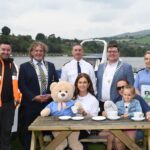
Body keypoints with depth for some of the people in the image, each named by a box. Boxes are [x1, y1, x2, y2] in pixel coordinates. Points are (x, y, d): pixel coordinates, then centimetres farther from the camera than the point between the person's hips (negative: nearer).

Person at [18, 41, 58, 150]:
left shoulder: (50, 66, 14)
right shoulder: (24, 66, 3)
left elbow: (56, 83, 10)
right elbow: (22, 85, -4)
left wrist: (51, 94, -7)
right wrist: (34, 97, -13)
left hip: (48, 103, 2)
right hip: (31, 104, -2)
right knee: (29, 131, 5)